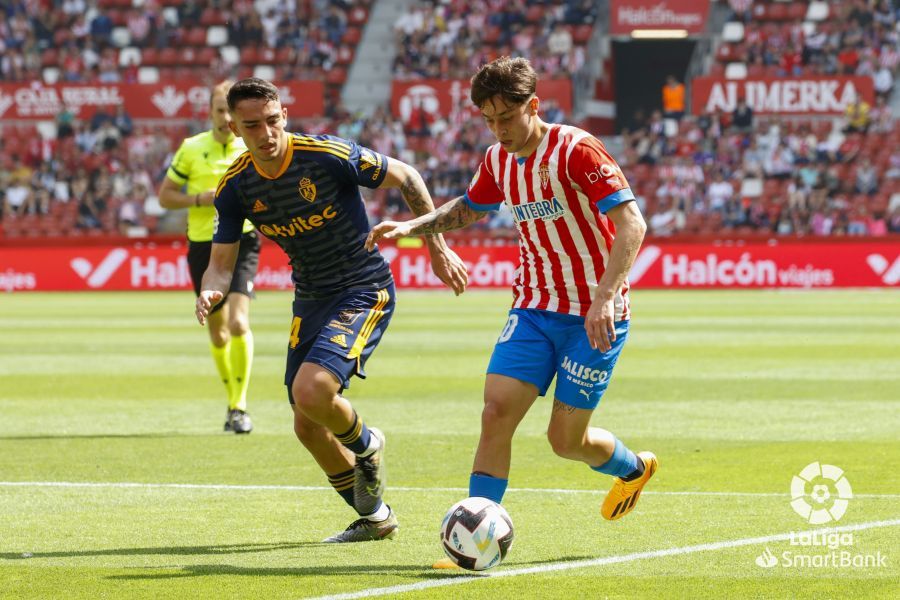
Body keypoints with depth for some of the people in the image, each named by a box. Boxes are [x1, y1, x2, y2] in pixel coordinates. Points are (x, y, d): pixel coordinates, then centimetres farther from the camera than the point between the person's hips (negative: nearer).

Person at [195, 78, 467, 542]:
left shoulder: (330, 156, -21)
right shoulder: (235, 187, -7)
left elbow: (405, 177, -7)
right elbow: (221, 262, -2)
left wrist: (437, 248, -5)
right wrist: (210, 293, -26)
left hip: (365, 290, -6)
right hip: (311, 299, 6)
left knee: (310, 390, -27)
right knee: (307, 426, 7)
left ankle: (364, 445, 8)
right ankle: (373, 518, 29)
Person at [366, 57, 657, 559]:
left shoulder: (575, 150, -17)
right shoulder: (499, 161, 5)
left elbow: (632, 224, -21)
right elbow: (467, 209, 27)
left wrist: (604, 298, -31)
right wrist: (409, 228, 9)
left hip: (595, 315, -6)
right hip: (534, 309, 6)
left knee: (566, 439, -1)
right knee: (496, 412, -12)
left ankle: (633, 468, 32)